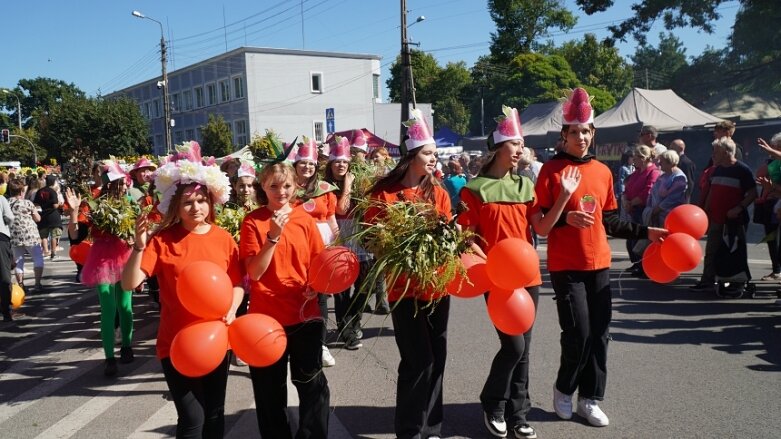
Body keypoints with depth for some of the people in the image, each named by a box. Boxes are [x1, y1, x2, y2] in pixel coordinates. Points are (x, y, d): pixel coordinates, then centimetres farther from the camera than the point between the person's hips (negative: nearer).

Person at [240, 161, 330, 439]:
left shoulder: (305, 220, 2)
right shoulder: (253, 221, -5)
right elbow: (254, 273, -13)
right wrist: (273, 235, -22)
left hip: (305, 314, 2)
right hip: (266, 316, -2)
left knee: (312, 383, 8)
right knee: (270, 390, 11)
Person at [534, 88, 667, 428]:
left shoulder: (603, 172, 9)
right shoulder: (551, 170, -6)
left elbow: (608, 221, 16)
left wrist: (644, 232, 10)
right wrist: (566, 217, -23)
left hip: (599, 264, 5)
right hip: (566, 267, -5)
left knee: (599, 333, 8)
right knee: (578, 333, -7)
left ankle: (590, 399, 21)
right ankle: (564, 389, 19)